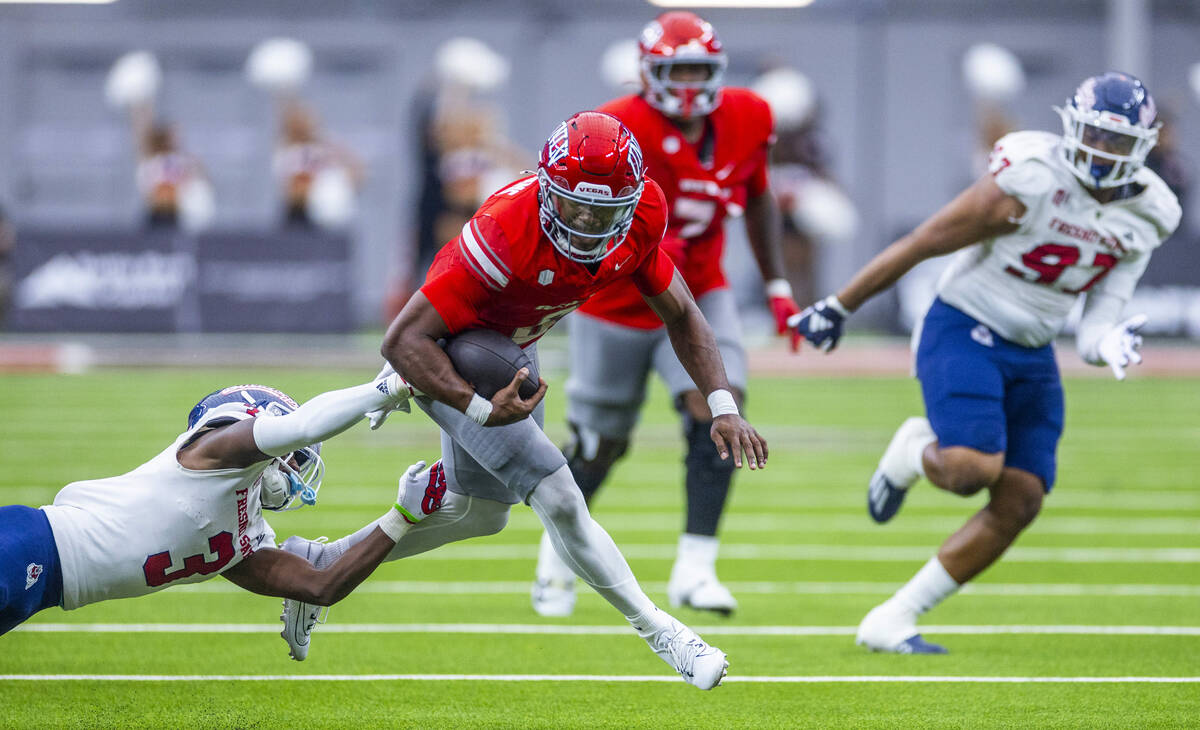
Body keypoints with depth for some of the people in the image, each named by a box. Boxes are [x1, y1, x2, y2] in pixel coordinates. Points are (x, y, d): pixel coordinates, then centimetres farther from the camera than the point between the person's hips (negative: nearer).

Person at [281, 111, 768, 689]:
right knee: (556, 496, -16)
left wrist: (722, 407, -13)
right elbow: (403, 340, -36)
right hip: (447, 356, -8)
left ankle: (327, 564, 39)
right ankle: (657, 630, 1)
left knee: (478, 510, 24)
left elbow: (680, 315, -2)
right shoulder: (506, 235, -39)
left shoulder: (641, 215, -20)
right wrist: (483, 410, -46)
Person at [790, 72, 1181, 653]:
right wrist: (839, 307, -7)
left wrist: (1109, 343, -23)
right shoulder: (1030, 182, -20)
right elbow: (923, 244, -13)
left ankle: (890, 623, 5)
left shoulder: (1145, 217, 0)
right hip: (964, 332, -7)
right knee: (974, 468, -27)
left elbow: (1100, 313, 3)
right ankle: (916, 451, 11)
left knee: (1020, 501, -4)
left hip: (1032, 356, 7)